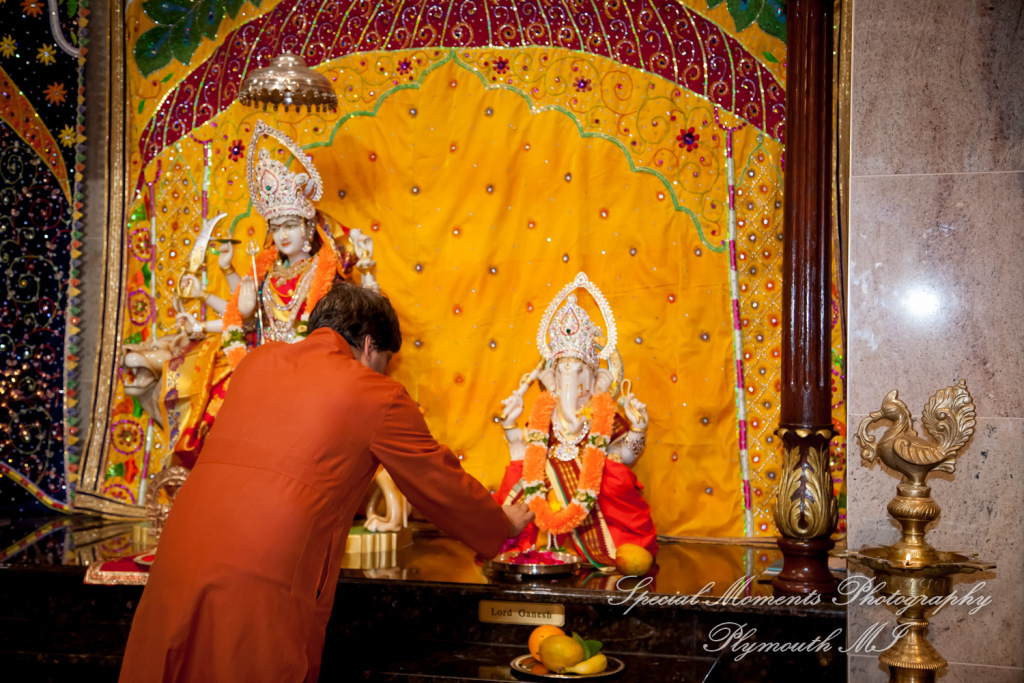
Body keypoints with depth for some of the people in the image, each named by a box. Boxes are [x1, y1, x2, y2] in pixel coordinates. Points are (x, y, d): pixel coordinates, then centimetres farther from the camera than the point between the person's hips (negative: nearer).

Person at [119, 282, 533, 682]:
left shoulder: (258, 361, 17)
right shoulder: (379, 395, 2)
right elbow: (441, 484, 12)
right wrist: (503, 524, 30)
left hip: (178, 561, 5)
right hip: (263, 581, -5)